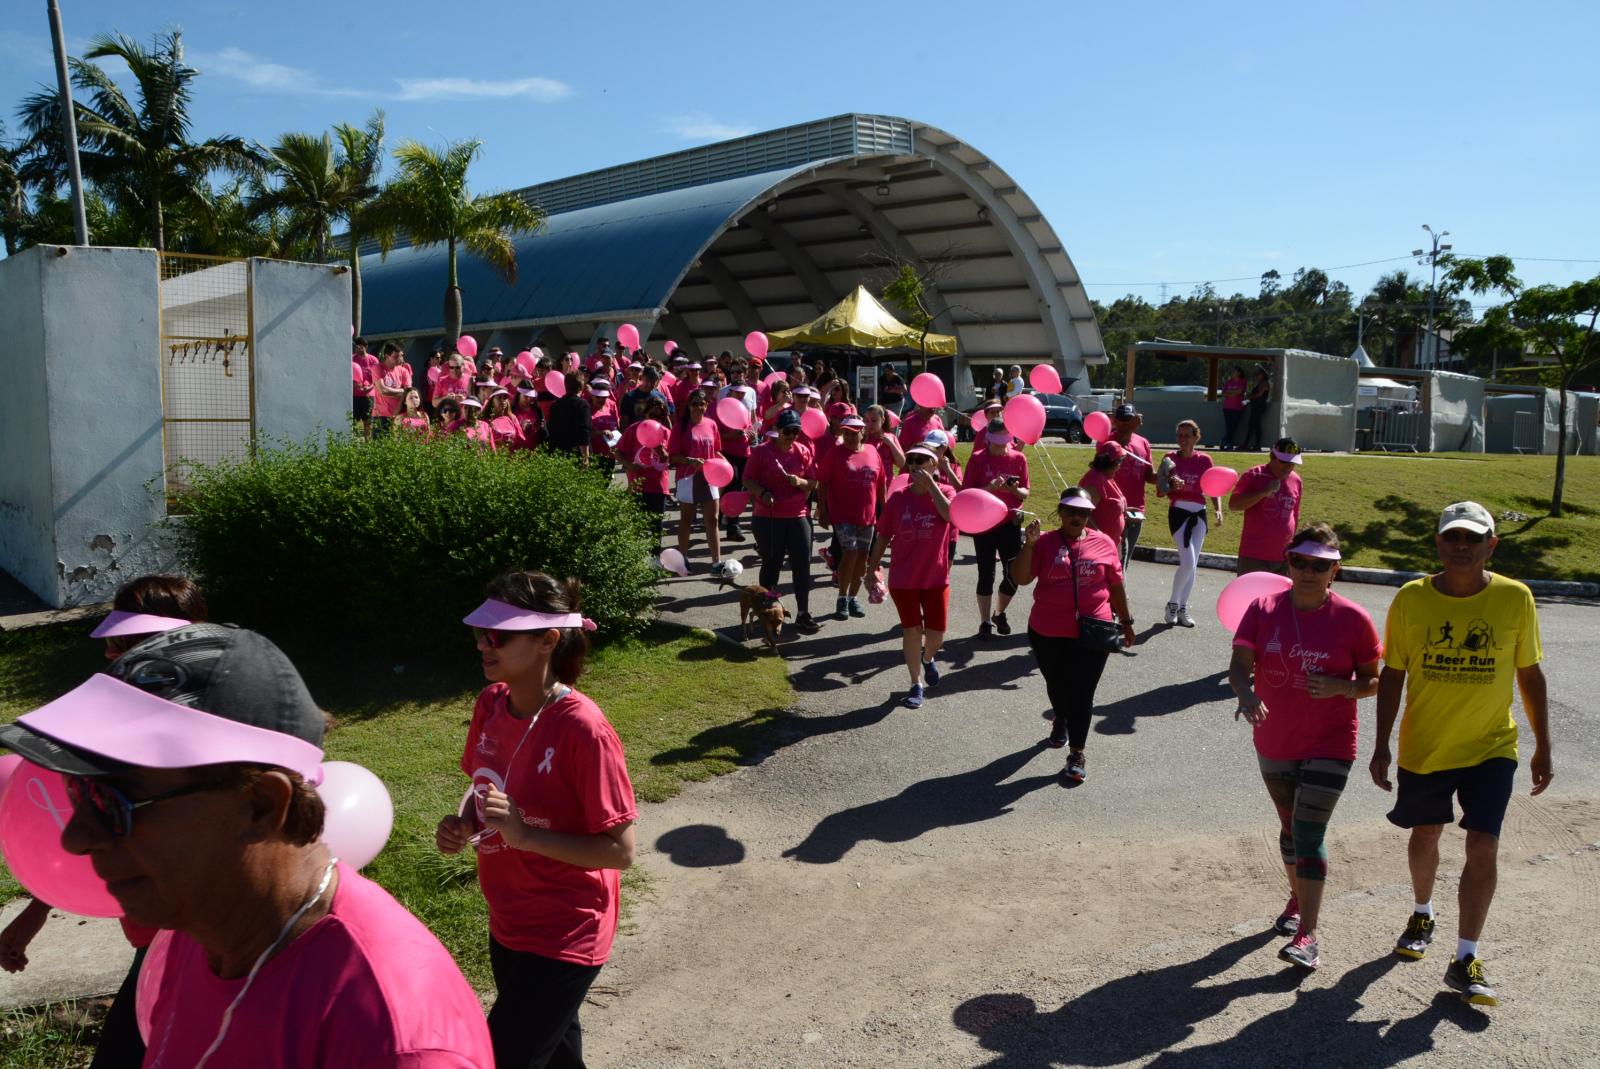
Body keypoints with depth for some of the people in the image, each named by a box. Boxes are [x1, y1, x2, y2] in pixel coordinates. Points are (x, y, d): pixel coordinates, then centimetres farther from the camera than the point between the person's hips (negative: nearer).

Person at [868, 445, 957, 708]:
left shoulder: (944, 492, -6)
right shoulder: (898, 497, -2)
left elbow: (951, 514, -29)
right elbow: (883, 537, 4)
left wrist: (930, 484, -26)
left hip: (936, 577, 0)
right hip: (903, 578, 1)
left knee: (936, 633, 3)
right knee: (911, 631, 6)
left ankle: (929, 658, 39)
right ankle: (916, 685, 21)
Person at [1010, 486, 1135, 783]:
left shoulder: (1104, 543, 0)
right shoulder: (1045, 543, -4)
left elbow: (1116, 586, 9)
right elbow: (1020, 579, -13)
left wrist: (1126, 621, 14)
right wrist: (1028, 544, -24)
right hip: (1048, 634, 1)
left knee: (1082, 693, -1)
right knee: (1057, 686, 20)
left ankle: (1077, 754, 11)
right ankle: (1061, 722, 51)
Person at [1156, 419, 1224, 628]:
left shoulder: (1204, 460, 4)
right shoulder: (1170, 459, -1)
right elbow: (1160, 492, -1)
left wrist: (1219, 510, -9)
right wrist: (1172, 487, -21)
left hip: (1199, 513, 3)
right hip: (1178, 511, -3)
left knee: (1193, 565, 6)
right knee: (1187, 562, -14)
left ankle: (1183, 608, 18)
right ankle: (1173, 603, 7)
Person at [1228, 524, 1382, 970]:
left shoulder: (1353, 619, -10)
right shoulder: (1263, 610, -6)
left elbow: (1372, 681, -2)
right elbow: (1239, 664, -13)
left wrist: (1341, 687, -23)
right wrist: (1246, 693, -35)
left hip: (1329, 747, -3)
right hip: (1274, 744, 3)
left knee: (1309, 832, -10)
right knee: (1290, 827, 20)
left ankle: (1306, 936, -5)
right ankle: (1298, 898, 44)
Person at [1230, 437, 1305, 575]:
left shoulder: (1296, 480, 9)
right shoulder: (1254, 476, -7)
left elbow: (1295, 515, 18)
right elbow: (1232, 505, -16)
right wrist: (1263, 492, -24)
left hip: (1284, 557, 5)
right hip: (1254, 555, -5)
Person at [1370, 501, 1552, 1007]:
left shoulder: (1515, 598, -8)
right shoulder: (1411, 599, -9)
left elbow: (1530, 674, 2)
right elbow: (1393, 675, -1)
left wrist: (1543, 748, 3)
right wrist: (1382, 745, -2)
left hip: (1491, 747, -1)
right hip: (1423, 746, 1)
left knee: (1483, 848, -7)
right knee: (1425, 836, 17)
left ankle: (1465, 960, 5)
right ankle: (1422, 915, 44)